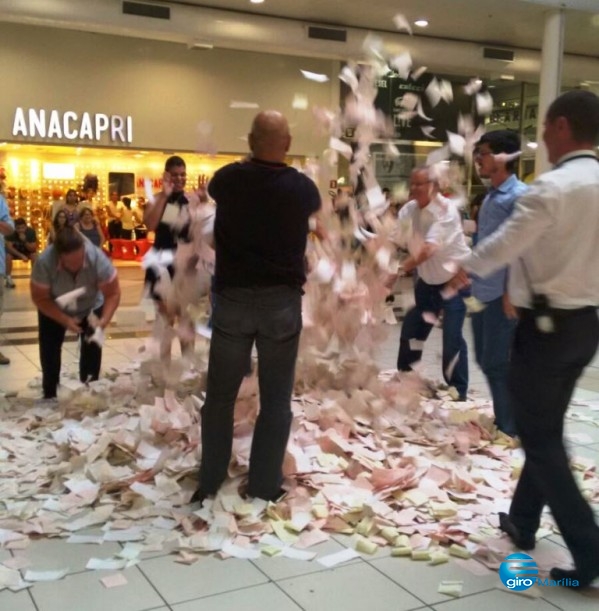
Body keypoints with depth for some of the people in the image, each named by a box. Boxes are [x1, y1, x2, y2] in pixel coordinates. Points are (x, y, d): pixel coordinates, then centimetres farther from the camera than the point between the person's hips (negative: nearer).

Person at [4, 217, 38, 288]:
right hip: (13, 251, -1)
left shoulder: (31, 231, -23)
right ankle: (9, 279, -20)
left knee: (35, 255, -27)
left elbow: (34, 249, -24)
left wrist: (25, 241, -41)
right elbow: (9, 247, -28)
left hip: (26, 251, 1)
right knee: (7, 256, -32)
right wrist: (21, 255, -39)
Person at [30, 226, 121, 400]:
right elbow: (40, 298, -25)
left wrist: (105, 319, -39)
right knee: (49, 349, -1)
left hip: (90, 307, 0)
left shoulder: (97, 258, -37)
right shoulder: (44, 262, -38)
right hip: (54, 309, 0)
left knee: (92, 349, -5)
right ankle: (49, 395, 16)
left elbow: (113, 293, -26)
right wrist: (65, 320, -33)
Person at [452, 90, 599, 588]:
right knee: (547, 429, 19)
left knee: (540, 438, 1)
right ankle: (523, 522, 33)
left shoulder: (552, 186, -18)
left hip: (547, 324, -8)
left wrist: (466, 269, 6)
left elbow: (503, 245, -13)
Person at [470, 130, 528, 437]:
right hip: (482, 291, 9)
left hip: (501, 293, -9)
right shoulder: (490, 196, 14)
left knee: (498, 364, -1)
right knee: (485, 361, 14)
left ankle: (510, 431, 13)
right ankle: (502, 423, 28)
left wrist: (511, 293, -19)